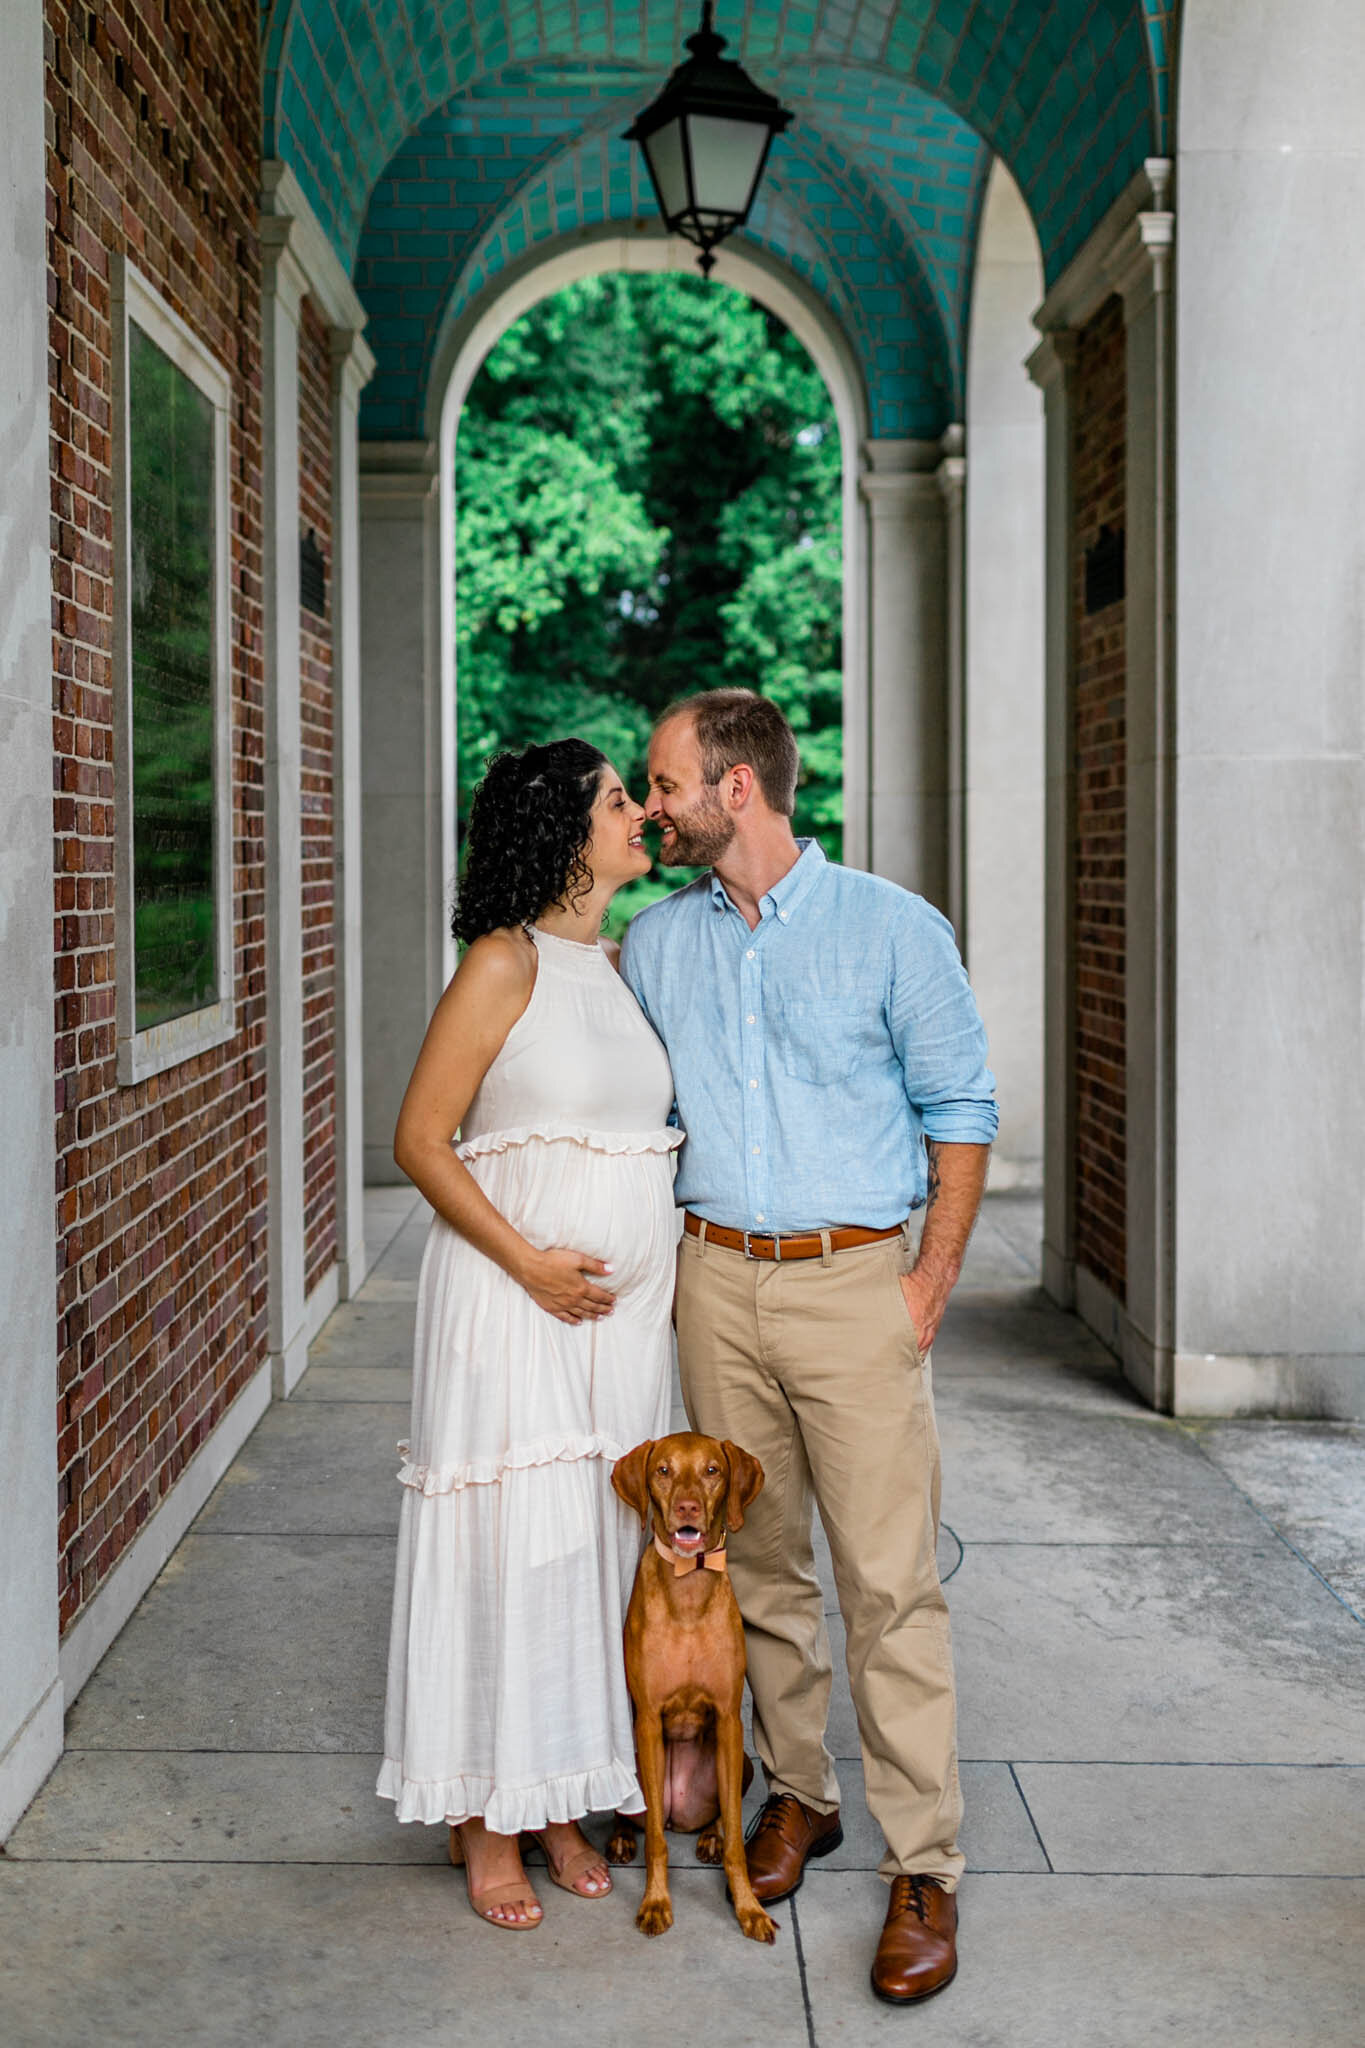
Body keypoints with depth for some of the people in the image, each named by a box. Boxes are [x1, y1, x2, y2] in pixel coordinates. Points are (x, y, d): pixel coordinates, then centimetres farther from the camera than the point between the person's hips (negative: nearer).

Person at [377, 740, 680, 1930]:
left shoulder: (623, 966, 11)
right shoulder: (508, 962, -10)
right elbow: (420, 1140, -11)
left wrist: (673, 1274, 14)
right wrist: (529, 1259, -18)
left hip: (625, 1306, 7)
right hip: (512, 1298, -7)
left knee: (598, 1536, 10)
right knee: (507, 1538, 0)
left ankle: (562, 1800, 24)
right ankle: (487, 1822, 15)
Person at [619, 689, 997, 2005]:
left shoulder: (891, 930, -3)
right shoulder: (655, 943, 9)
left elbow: (960, 1108, 0)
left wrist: (933, 1279, -6)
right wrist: (659, 1256, 8)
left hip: (855, 1280, -4)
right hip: (716, 1281, 4)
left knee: (889, 1580, -4)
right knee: (756, 1562, 11)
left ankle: (923, 1865, 4)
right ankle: (797, 1793, 28)